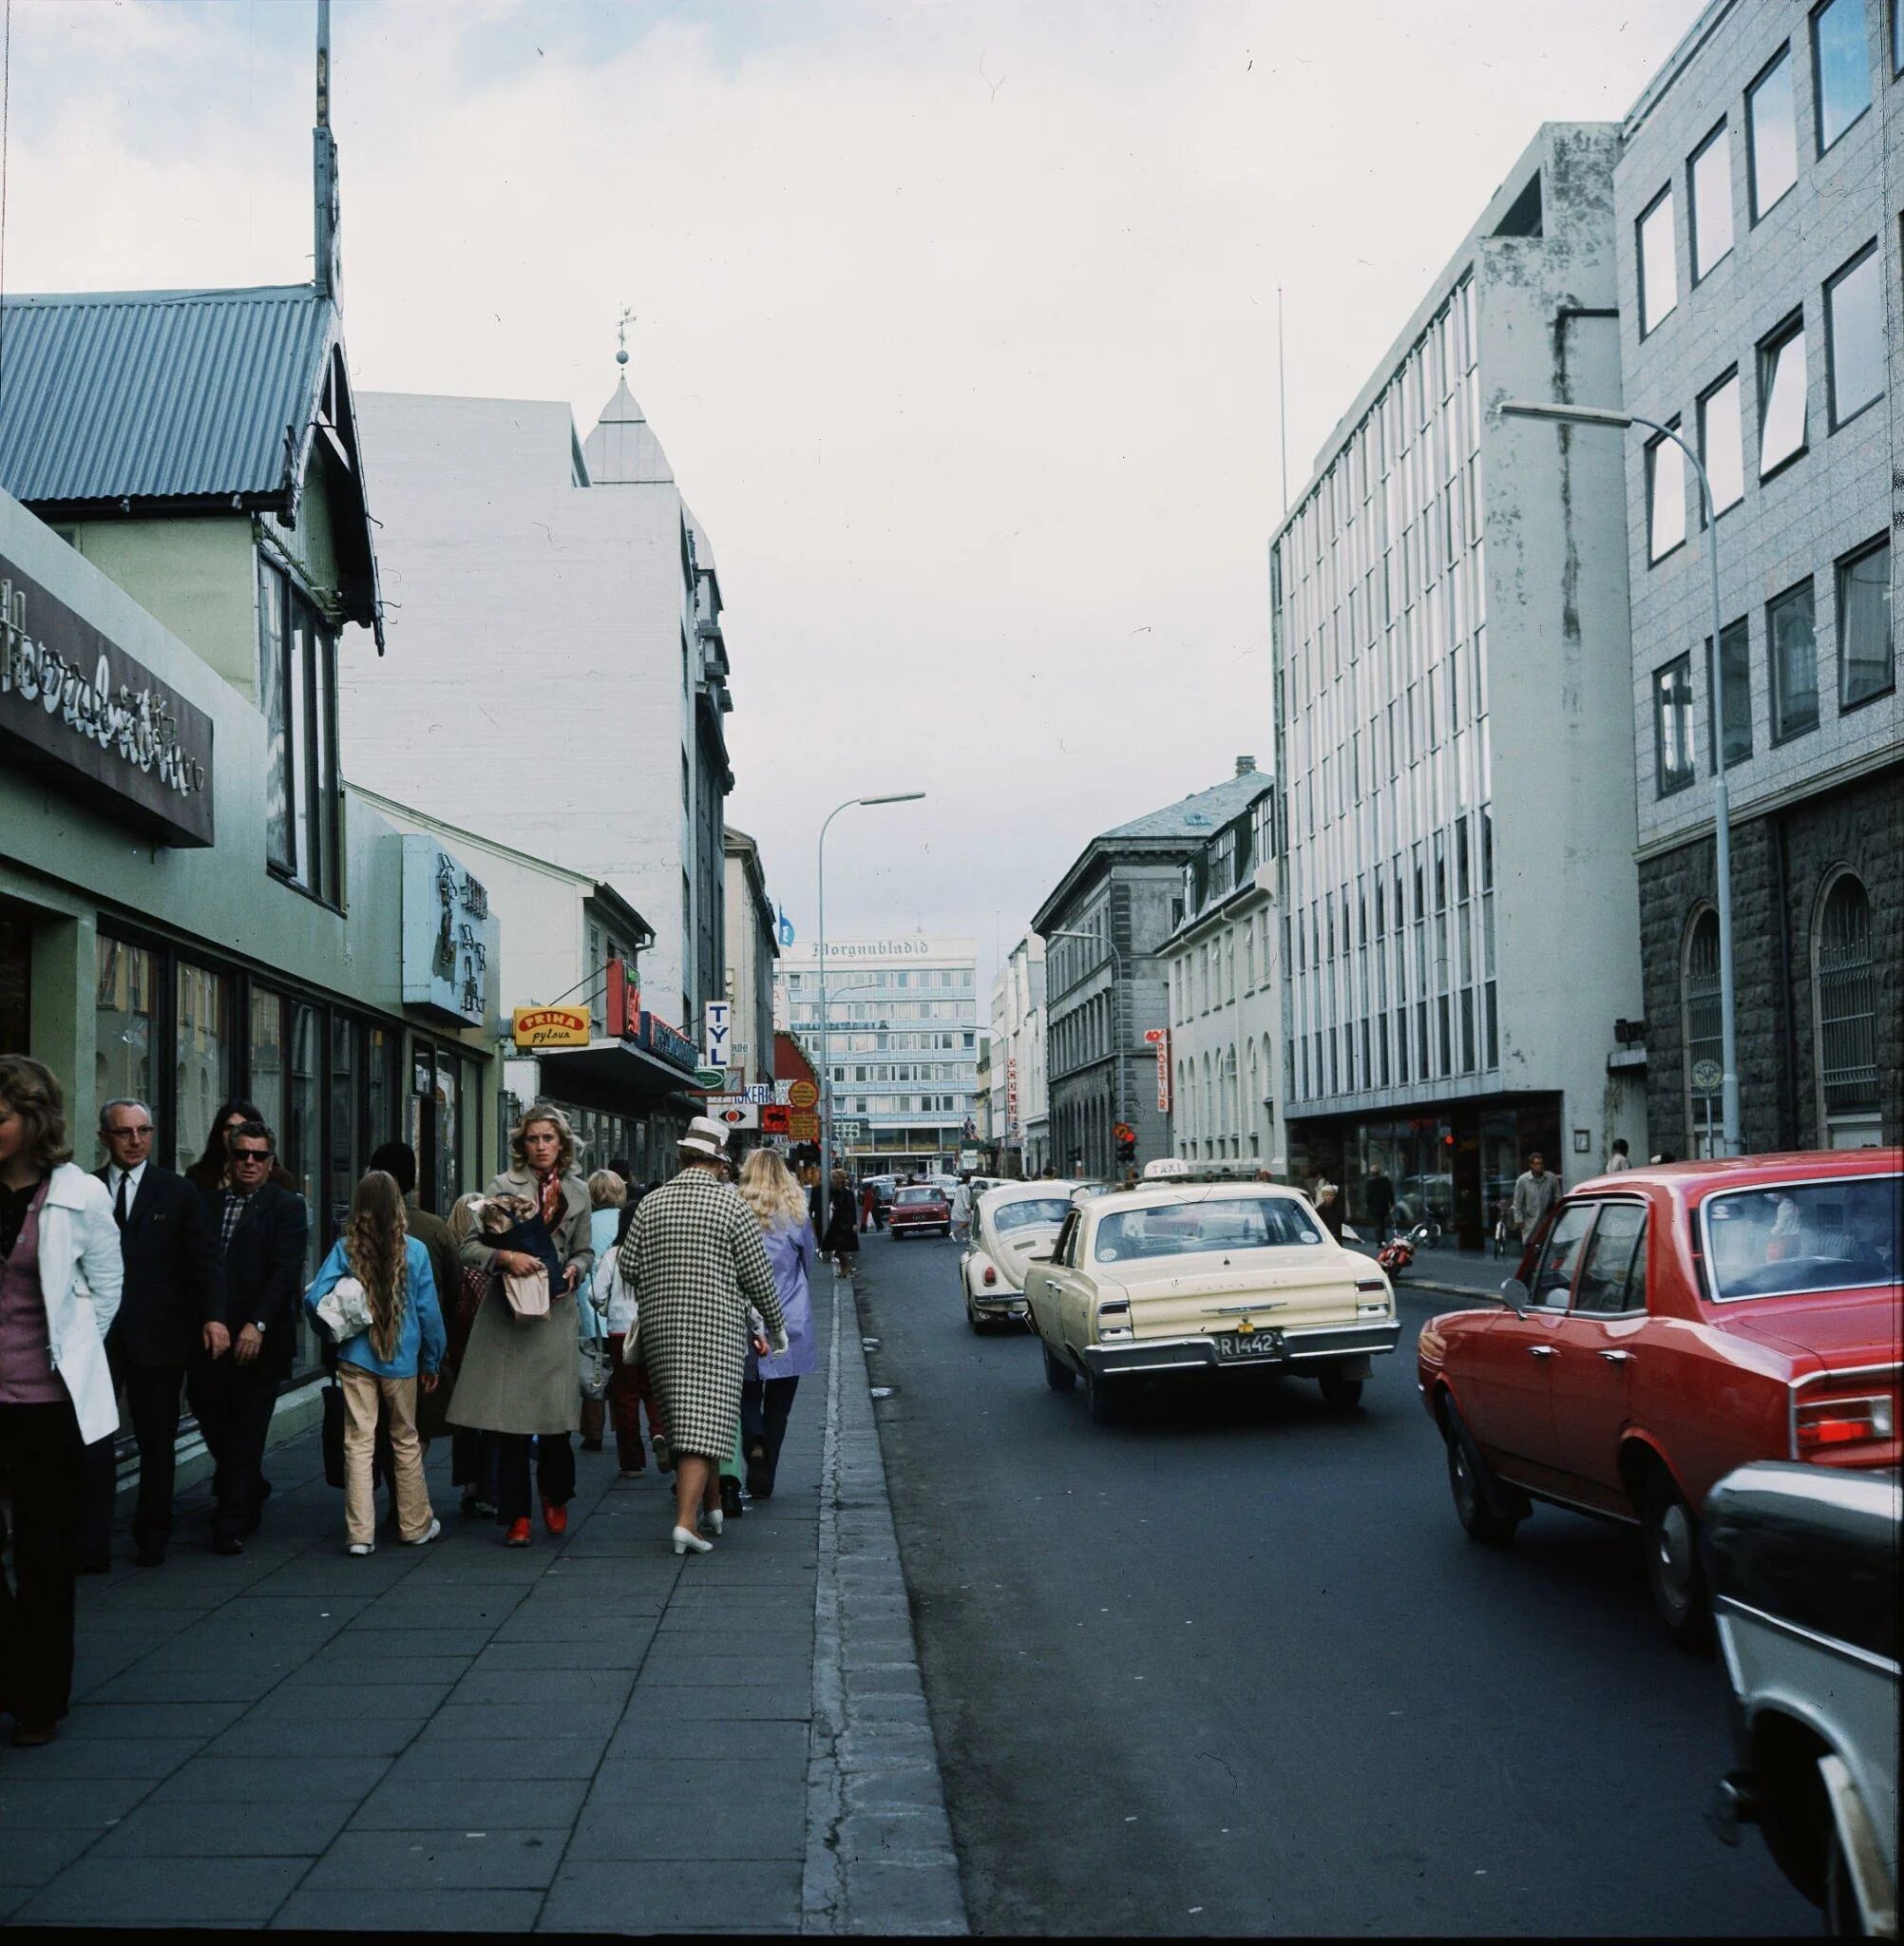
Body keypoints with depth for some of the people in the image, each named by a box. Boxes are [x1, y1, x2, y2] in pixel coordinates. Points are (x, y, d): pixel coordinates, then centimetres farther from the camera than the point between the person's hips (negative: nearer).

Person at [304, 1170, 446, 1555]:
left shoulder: (345, 1249, -6)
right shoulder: (415, 1250, -7)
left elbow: (314, 1298, -10)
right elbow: (428, 1311, -2)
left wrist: (332, 1330, 11)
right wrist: (432, 1361, 9)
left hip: (355, 1358, 0)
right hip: (402, 1361, 0)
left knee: (358, 1442, 4)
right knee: (406, 1441, 13)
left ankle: (360, 1533, 3)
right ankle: (415, 1526, 23)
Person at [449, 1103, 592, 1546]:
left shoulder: (577, 1192, 12)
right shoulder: (502, 1186, 2)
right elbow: (470, 1246, -1)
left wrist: (574, 1270, 0)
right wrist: (507, 1256, -18)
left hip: (555, 1314, 2)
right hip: (507, 1314, -2)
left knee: (555, 1416, -1)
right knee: (510, 1418, -2)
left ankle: (556, 1498, 26)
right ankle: (517, 1516, 8)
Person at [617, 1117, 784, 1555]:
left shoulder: (652, 1203, 4)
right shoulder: (731, 1206, -6)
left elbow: (629, 1267, 4)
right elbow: (757, 1275, -5)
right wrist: (776, 1325, 9)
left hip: (660, 1327, 4)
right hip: (716, 1328, -4)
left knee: (681, 1417, 17)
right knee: (705, 1419, -6)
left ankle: (711, 1505, 29)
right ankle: (686, 1520, -16)